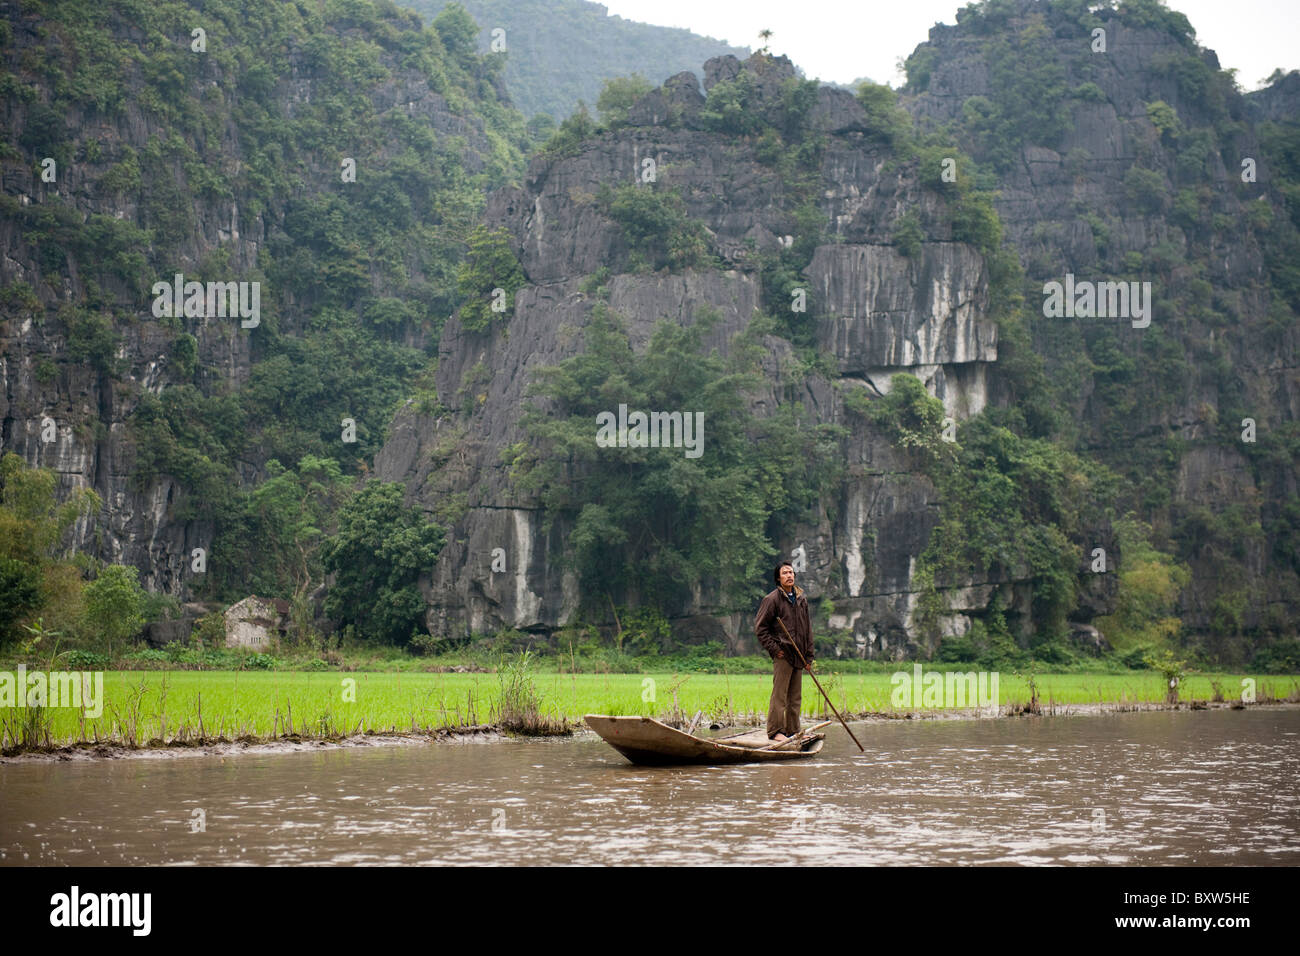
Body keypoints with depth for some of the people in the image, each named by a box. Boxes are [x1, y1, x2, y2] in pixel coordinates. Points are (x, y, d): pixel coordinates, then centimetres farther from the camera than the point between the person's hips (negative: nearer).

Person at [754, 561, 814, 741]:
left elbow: (807, 629, 20)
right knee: (779, 694, -8)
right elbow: (760, 627, -6)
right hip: (783, 654, -7)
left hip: (798, 656, 7)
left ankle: (793, 731, 17)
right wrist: (773, 649, -11)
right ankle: (775, 731, -6)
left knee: (795, 697, 10)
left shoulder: (801, 599, 15)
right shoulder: (773, 599, -5)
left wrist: (809, 655, 15)